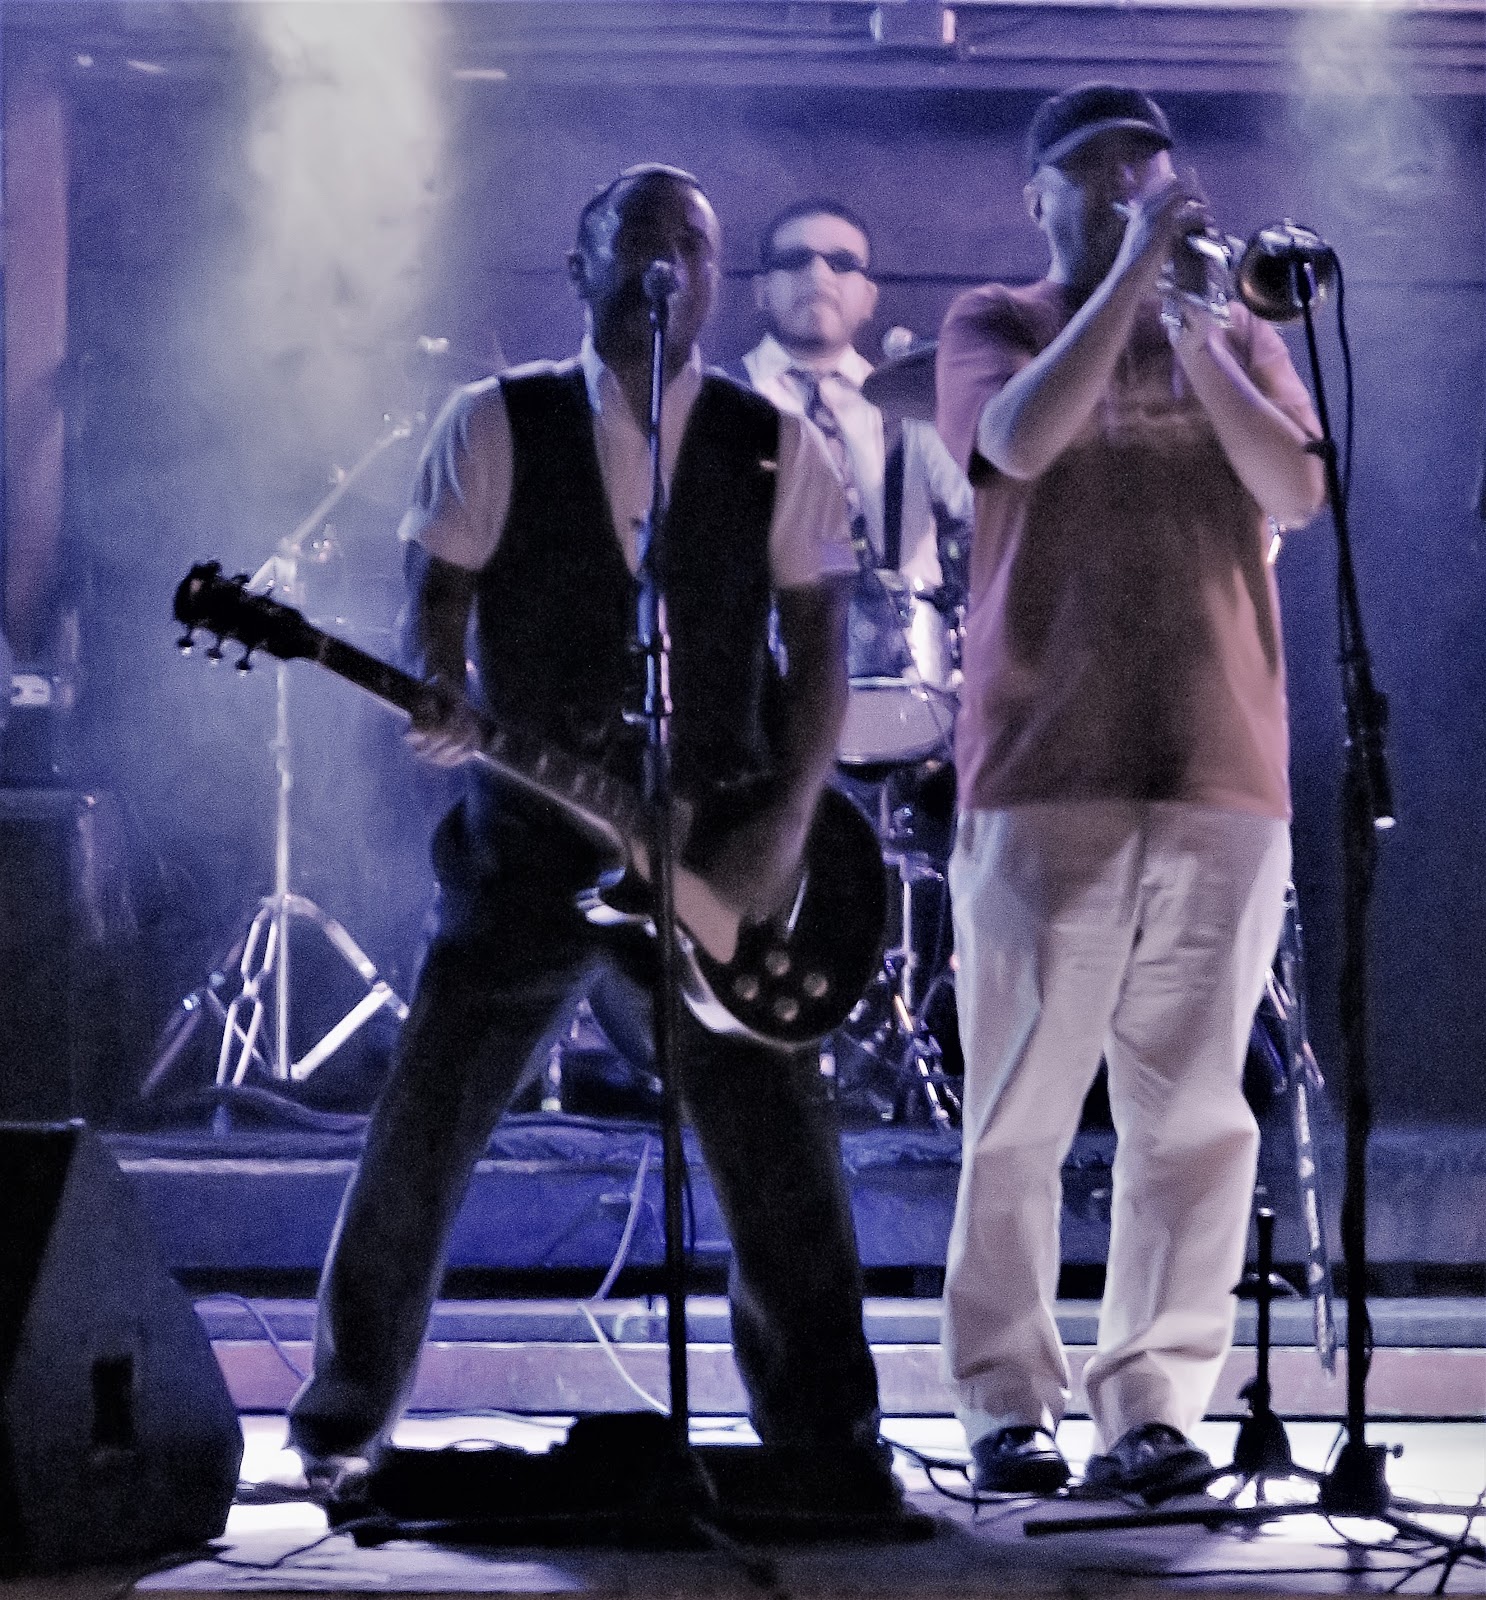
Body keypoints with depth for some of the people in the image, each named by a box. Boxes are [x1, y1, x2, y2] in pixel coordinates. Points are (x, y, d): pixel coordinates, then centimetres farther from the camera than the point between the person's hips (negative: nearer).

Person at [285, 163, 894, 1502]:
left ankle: (828, 1435, 8)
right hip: (531, 838, 0)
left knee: (781, 1152, -3)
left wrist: (785, 820, -7)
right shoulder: (495, 426, 2)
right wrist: (444, 700, -21)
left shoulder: (775, 449, 5)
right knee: (424, 1129, 1)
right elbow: (439, 594, 1)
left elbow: (817, 642, 4)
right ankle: (345, 1417, 15)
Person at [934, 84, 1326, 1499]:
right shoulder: (995, 324, 9)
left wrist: (1194, 343, -10)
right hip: (1044, 777, -2)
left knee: (1192, 1114, -1)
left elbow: (1296, 492, 0)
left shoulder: (1239, 338, 17)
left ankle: (1156, 1404, 3)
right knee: (1021, 1113, -2)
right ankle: (1006, 1404, 6)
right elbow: (1023, 438, -13)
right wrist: (1133, 271, -14)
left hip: (1221, 773, 2)